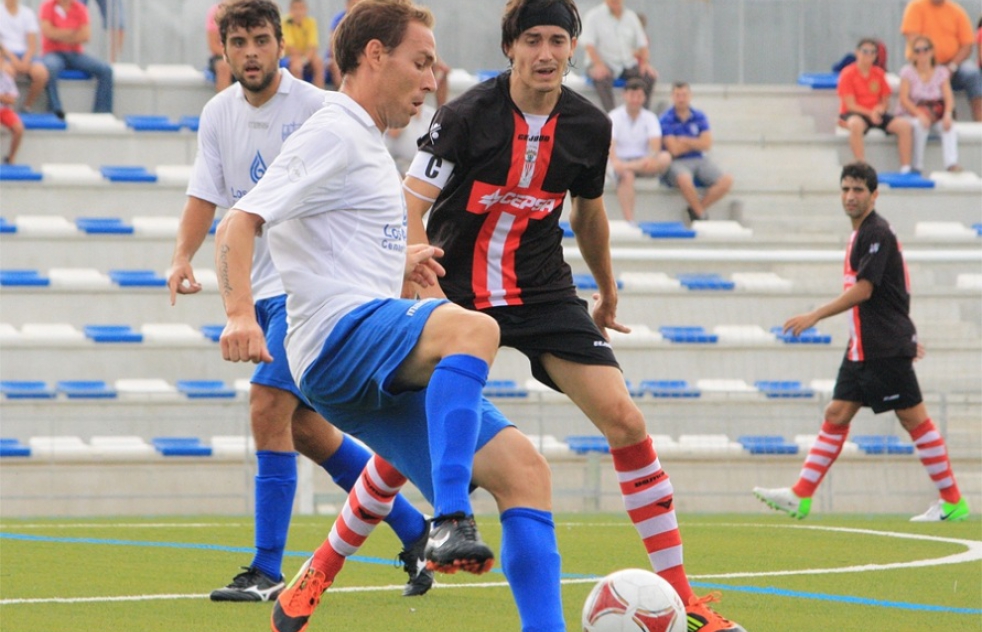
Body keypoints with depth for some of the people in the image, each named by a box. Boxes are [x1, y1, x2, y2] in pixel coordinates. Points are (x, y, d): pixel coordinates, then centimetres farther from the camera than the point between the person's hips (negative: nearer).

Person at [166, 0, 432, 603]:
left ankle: (268, 572, -13)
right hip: (260, 287, 7)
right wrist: (184, 257, -6)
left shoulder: (315, 108, -12)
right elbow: (206, 194, 10)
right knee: (305, 430, 10)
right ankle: (414, 531, 25)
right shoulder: (219, 115, 6)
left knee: (268, 409, -17)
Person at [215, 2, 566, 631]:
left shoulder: (366, 143, 27)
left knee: (522, 469, -1)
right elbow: (238, 225, -15)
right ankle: (451, 523, -48)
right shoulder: (334, 135, -3)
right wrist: (240, 314, -29)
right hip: (344, 335, -10)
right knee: (474, 328, -38)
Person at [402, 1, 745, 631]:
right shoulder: (465, 116, -14)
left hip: (543, 291, 3)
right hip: (458, 293, -3)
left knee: (625, 422, -11)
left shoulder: (589, 126, -1)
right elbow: (411, 207, -18)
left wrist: (608, 295, 29)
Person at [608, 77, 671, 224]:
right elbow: (610, 143, -17)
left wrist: (652, 157, -35)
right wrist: (614, 161, -39)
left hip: (643, 162, 3)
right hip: (622, 161, -3)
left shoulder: (649, 117, 7)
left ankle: (630, 166, -40)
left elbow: (655, 143, -10)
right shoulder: (615, 116, -1)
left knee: (665, 158, -28)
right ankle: (629, 221, -45)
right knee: (627, 175, -39)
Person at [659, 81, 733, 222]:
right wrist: (696, 143, 0)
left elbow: (706, 144, 0)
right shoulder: (665, 120, -4)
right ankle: (702, 214, -15)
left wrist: (684, 141, -6)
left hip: (699, 159, 5)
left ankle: (695, 209, -7)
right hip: (677, 162, -5)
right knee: (685, 180, -40)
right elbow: (674, 150, -11)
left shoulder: (699, 117, 9)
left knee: (727, 180, -19)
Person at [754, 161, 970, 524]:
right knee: (836, 416, 5)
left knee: (914, 419, -5)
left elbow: (863, 290, -19)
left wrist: (815, 317, -18)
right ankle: (800, 497, 4)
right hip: (863, 349, 9)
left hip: (887, 349, -9)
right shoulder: (860, 234, 16)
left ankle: (953, 503, 1)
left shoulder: (878, 234, -14)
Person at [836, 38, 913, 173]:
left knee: (904, 125, -18)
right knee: (856, 124, -42)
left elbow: (886, 101, 13)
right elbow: (850, 105, -11)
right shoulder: (848, 74, -6)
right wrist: (869, 113, -25)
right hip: (854, 114, -5)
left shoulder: (879, 74, 9)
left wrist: (881, 108, -12)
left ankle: (905, 168, -19)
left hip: (875, 115, 5)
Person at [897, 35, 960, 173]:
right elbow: (904, 99, -12)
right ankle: (917, 166, -29)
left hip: (935, 114, 2)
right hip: (911, 114, -2)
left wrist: (947, 114, -26)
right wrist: (919, 114, -28)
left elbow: (949, 98, -4)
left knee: (949, 125, -29)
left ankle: (951, 163, -39)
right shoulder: (908, 72, -2)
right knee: (920, 124, -36)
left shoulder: (941, 72, 5)